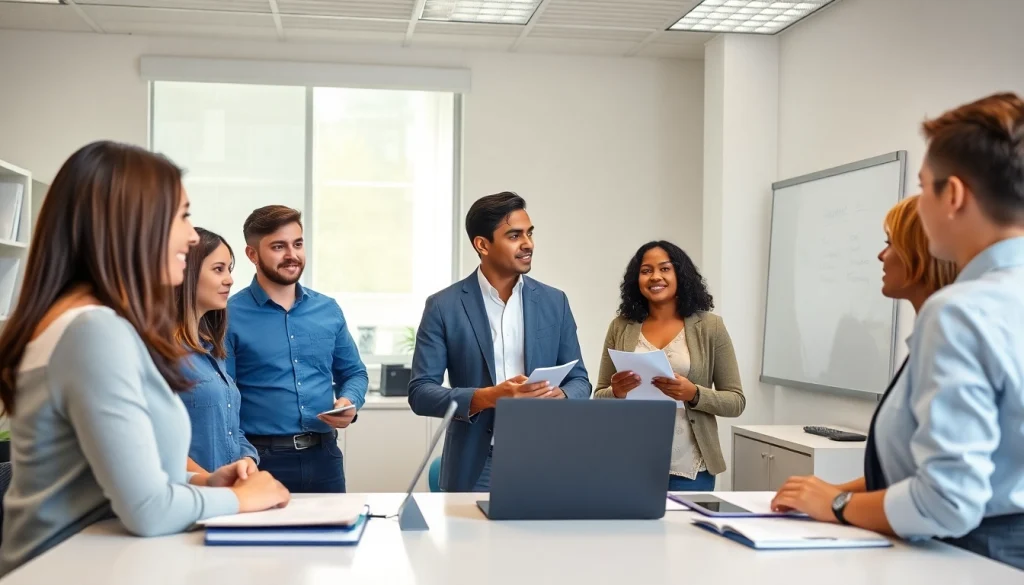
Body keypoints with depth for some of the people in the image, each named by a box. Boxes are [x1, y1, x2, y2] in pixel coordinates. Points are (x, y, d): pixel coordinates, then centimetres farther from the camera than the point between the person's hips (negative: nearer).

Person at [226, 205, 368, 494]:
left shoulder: (328, 310, 9)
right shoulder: (230, 316, -6)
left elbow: (354, 373, 18)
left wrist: (350, 402, -4)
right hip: (261, 459, -4)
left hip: (323, 456, 4)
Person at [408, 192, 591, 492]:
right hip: (475, 468, -2)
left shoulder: (554, 302, 5)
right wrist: (485, 397, -22)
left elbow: (579, 380, 9)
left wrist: (559, 396, -15)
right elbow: (420, 392, -6)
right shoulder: (444, 306, -3)